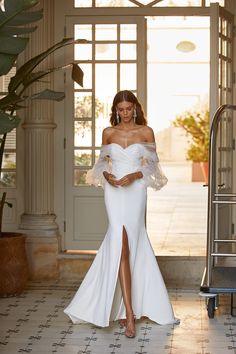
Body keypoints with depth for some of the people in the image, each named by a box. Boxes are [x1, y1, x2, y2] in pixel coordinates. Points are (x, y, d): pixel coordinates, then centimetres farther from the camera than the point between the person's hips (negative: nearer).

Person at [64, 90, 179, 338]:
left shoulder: (146, 132, 4)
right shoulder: (108, 132, 9)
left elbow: (152, 164, 3)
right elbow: (102, 162, 14)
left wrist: (134, 176, -14)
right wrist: (107, 175, -7)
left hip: (135, 191, 0)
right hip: (113, 192, 1)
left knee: (125, 242, 2)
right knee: (122, 245, -10)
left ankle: (122, 306, 19)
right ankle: (129, 313, -13)